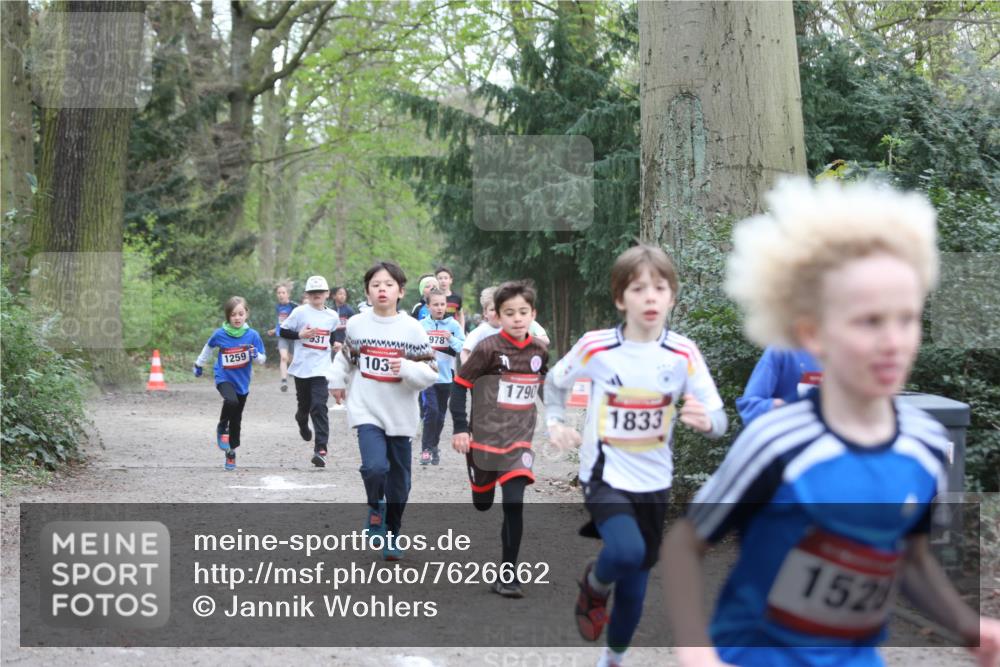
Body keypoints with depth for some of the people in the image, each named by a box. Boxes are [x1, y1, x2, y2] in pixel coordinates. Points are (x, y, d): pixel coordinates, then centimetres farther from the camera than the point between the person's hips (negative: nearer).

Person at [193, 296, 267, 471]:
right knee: (231, 401, -32)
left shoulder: (252, 335, -11)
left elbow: (263, 358, -5)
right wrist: (199, 364, 23)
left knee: (236, 419, 10)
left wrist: (256, 355, -27)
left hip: (242, 381, 2)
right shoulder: (219, 334, -11)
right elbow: (208, 347, 11)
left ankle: (231, 452, 28)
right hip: (224, 378, -2)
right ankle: (222, 428, -5)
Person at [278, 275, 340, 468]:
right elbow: (283, 331, -1)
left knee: (319, 407, -12)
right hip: (301, 367, 0)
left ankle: (321, 450, -16)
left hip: (321, 369, 0)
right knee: (304, 404, 13)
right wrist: (300, 334, -14)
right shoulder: (300, 312, -2)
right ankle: (302, 422, 51)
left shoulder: (332, 316, 7)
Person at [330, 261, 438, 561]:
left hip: (400, 416, 1)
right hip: (366, 411, -1)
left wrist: (407, 368, -22)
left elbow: (431, 373, -6)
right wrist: (336, 380, 20)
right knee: (375, 467, -23)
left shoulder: (412, 329, -6)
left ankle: (391, 535, 30)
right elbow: (346, 355, 20)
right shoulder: (356, 324, -1)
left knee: (399, 480, 11)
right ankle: (376, 507, 10)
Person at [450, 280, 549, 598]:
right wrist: (460, 428, -12)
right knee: (483, 503, 14)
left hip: (519, 440, 2)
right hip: (484, 437, -2)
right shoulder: (488, 349, -13)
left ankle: (507, 575, -5)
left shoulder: (539, 351, 0)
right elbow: (460, 385, -8)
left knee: (514, 504, -12)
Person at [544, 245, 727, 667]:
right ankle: (594, 586, 5)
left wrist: (706, 420, -36)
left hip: (653, 483, 3)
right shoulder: (596, 347, -12)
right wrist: (554, 421, -8)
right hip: (604, 476, -2)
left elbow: (719, 421, -13)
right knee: (627, 550, -31)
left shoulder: (683, 354, -10)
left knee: (635, 585, 12)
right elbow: (555, 381, 8)